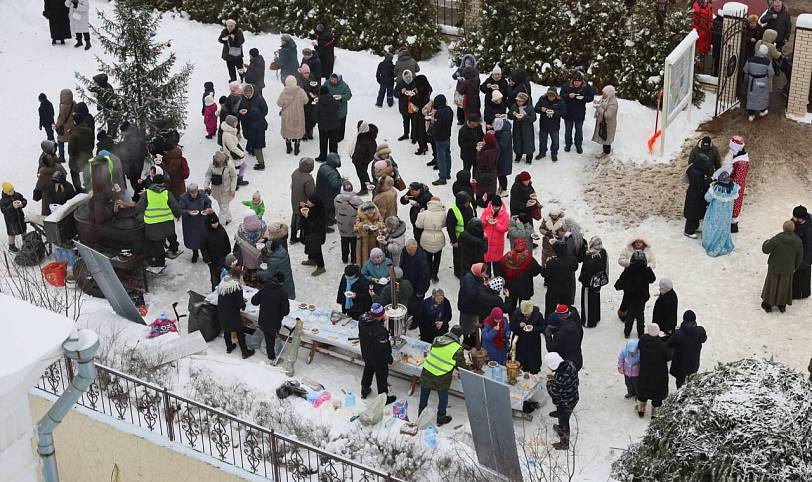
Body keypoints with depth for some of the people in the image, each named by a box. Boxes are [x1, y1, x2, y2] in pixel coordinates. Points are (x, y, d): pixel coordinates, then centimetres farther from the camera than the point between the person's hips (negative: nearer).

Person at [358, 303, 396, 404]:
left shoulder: (362, 319, -20)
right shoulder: (379, 331, -41)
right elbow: (383, 348, -28)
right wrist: (390, 359, -9)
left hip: (366, 353, 6)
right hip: (379, 358, -6)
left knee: (368, 370, 32)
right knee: (381, 376, 18)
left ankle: (364, 390, 54)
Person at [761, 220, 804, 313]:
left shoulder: (777, 238, -26)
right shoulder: (798, 241, -15)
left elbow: (765, 250, -19)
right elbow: (799, 258, -4)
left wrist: (767, 242, 2)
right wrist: (795, 267, 14)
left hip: (774, 268, -2)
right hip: (788, 269, 2)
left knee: (771, 285, 16)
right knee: (784, 287, 21)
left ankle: (768, 305, 29)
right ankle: (782, 306, 34)